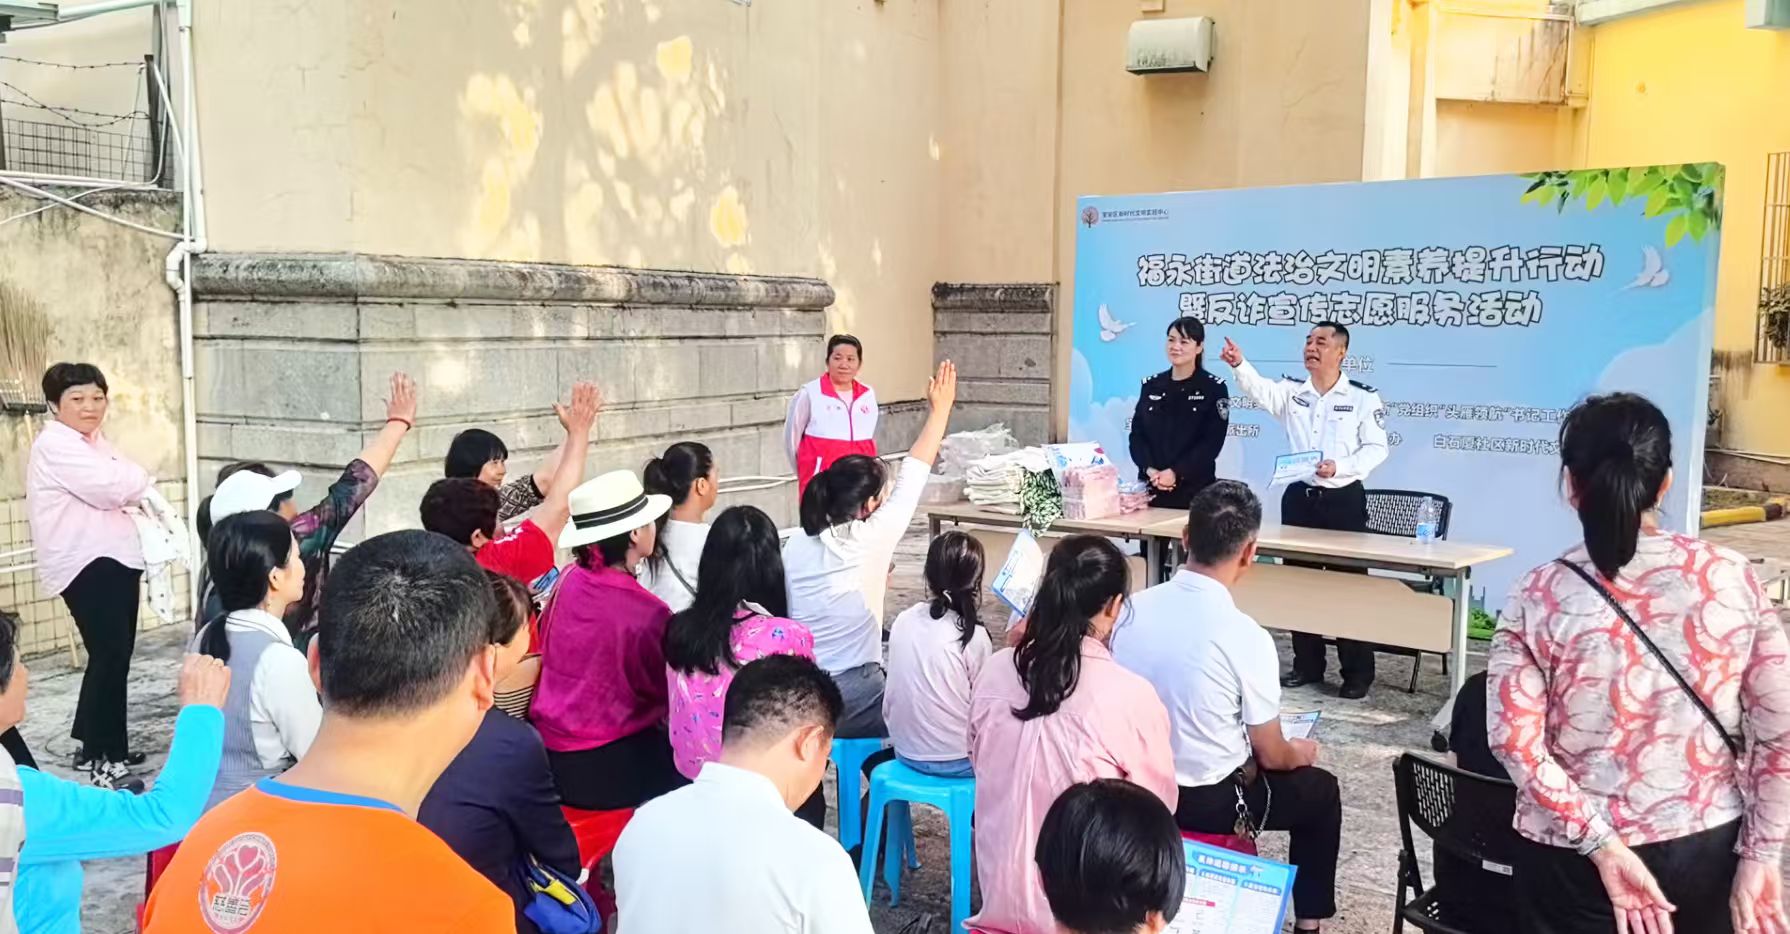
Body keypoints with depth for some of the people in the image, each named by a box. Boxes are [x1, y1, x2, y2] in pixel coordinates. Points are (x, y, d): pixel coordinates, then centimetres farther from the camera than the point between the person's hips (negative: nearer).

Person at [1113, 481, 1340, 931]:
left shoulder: (1130, 607, -10)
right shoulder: (1247, 638, -23)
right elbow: (1271, 757, -10)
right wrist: (1299, 753, 13)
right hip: (1207, 804, -5)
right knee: (1320, 789, 22)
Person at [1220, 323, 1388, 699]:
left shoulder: (1363, 397, -4)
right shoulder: (1292, 391, 4)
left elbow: (1377, 448, -6)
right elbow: (1259, 388, -16)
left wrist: (1340, 467, -22)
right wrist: (1239, 365, -37)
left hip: (1344, 500, -4)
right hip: (1299, 497, 4)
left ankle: (1358, 672, 11)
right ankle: (1307, 664, 22)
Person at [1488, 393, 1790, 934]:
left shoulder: (1540, 597, -12)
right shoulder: (1732, 577, -5)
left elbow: (1515, 741, -16)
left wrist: (1603, 848, -12)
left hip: (1578, 863, -2)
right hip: (1708, 850, 3)